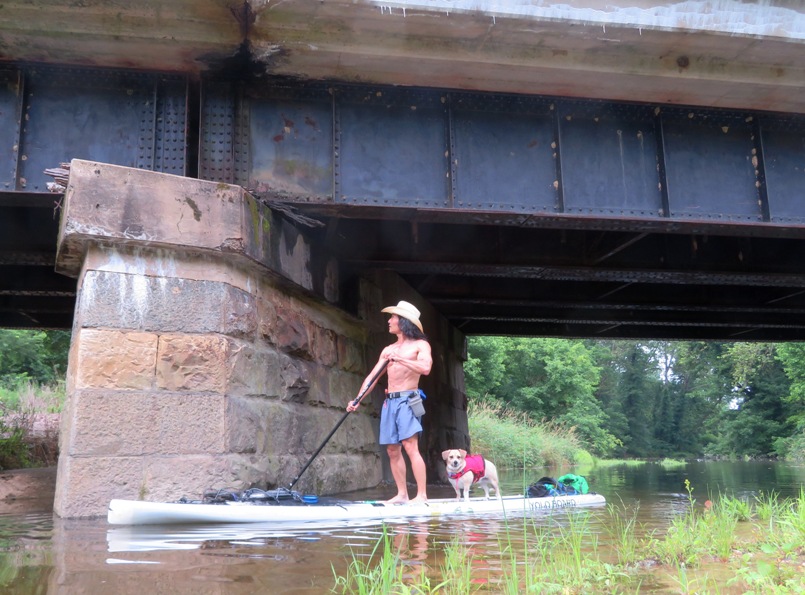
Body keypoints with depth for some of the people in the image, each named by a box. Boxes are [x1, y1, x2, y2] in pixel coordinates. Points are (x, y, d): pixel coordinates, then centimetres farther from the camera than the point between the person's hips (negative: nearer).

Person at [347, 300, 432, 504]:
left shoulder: (420, 345, 1)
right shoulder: (388, 350, 18)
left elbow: (425, 368, -18)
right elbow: (373, 376, 14)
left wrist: (399, 359, -20)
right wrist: (358, 399, 4)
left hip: (408, 399, -6)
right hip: (389, 401, 6)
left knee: (410, 446, -16)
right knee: (392, 449, 4)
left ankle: (422, 495, -15)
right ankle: (402, 494, 10)